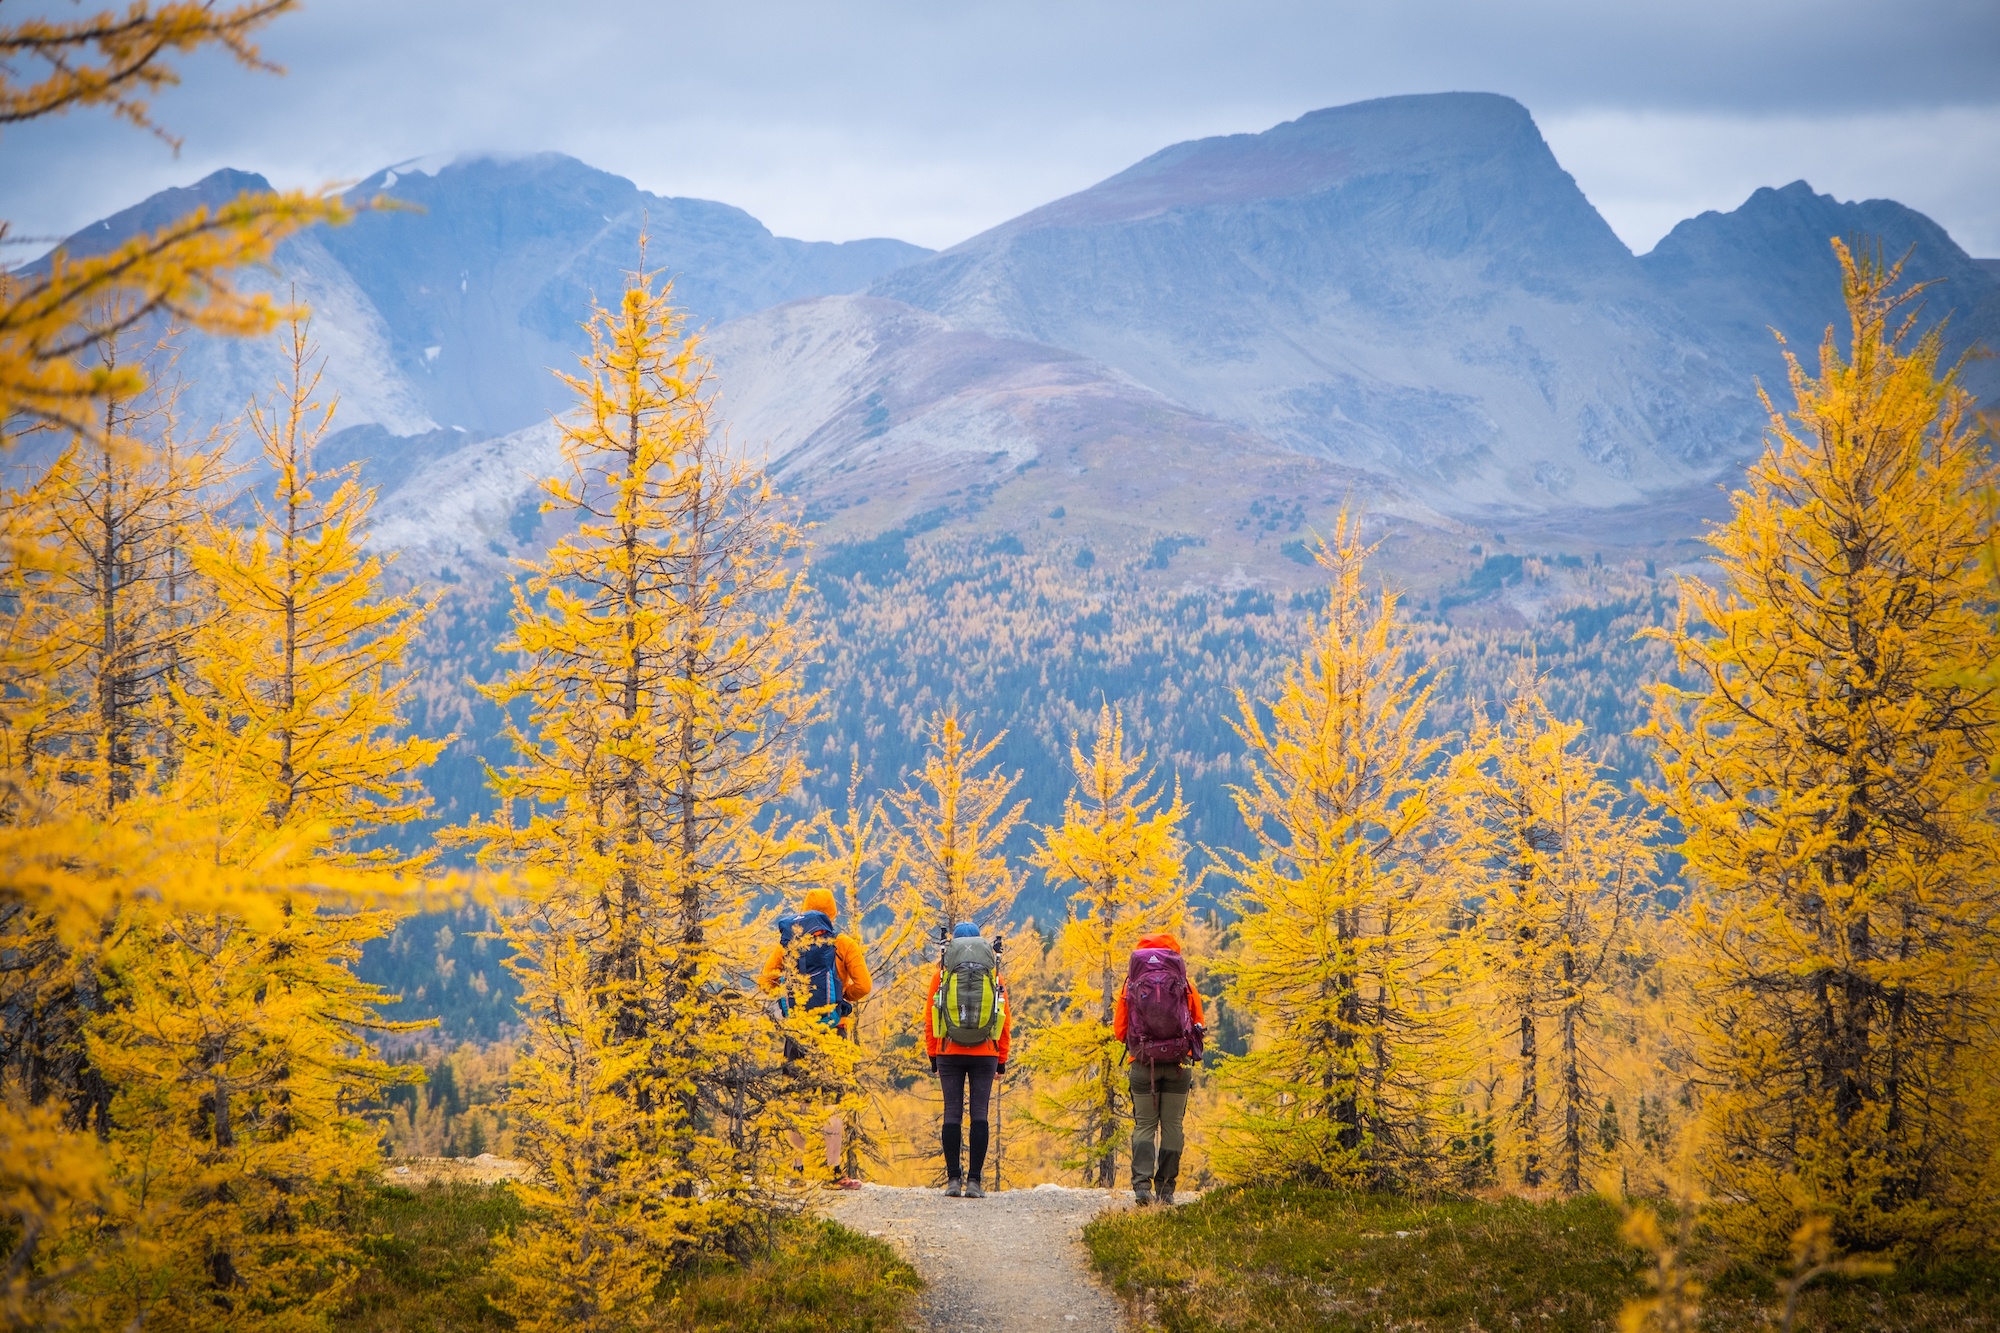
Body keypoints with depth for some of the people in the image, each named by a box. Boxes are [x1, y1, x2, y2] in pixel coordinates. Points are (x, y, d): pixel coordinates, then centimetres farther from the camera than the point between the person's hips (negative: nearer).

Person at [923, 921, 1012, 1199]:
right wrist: (1002, 1060, 13)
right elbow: (1005, 1020, 7)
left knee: (952, 1113, 1)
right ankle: (975, 1181, -6)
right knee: (979, 1114, -1)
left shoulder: (941, 973, 5)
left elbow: (929, 1017, 5)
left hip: (949, 1054, 0)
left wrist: (932, 1056, 12)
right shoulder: (994, 974, 7)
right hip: (985, 1054, 0)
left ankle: (953, 1179, -3)